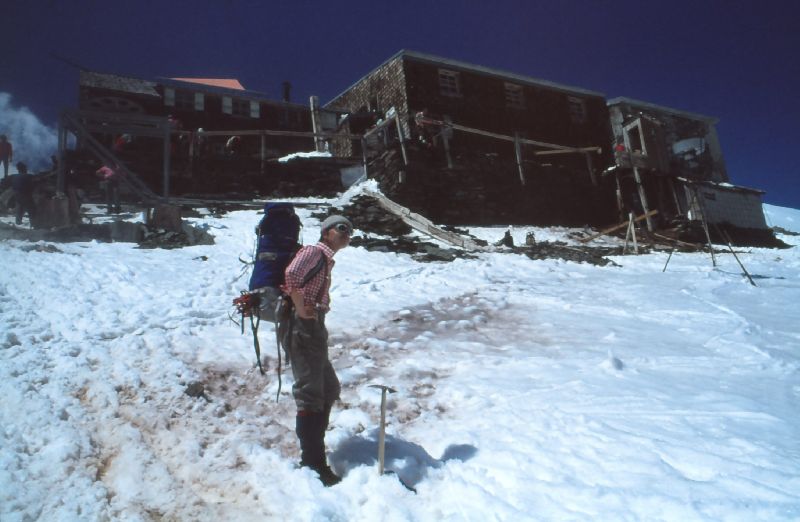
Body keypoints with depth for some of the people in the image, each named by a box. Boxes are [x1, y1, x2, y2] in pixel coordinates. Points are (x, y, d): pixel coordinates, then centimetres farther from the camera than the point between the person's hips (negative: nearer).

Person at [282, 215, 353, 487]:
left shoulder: (326, 260, 22)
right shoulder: (313, 251, -8)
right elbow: (291, 275, -27)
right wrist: (301, 309, -23)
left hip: (315, 327, 11)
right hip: (305, 327, -11)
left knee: (328, 390, 18)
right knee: (310, 394, -8)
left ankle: (312, 454, 31)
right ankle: (314, 464, -2)